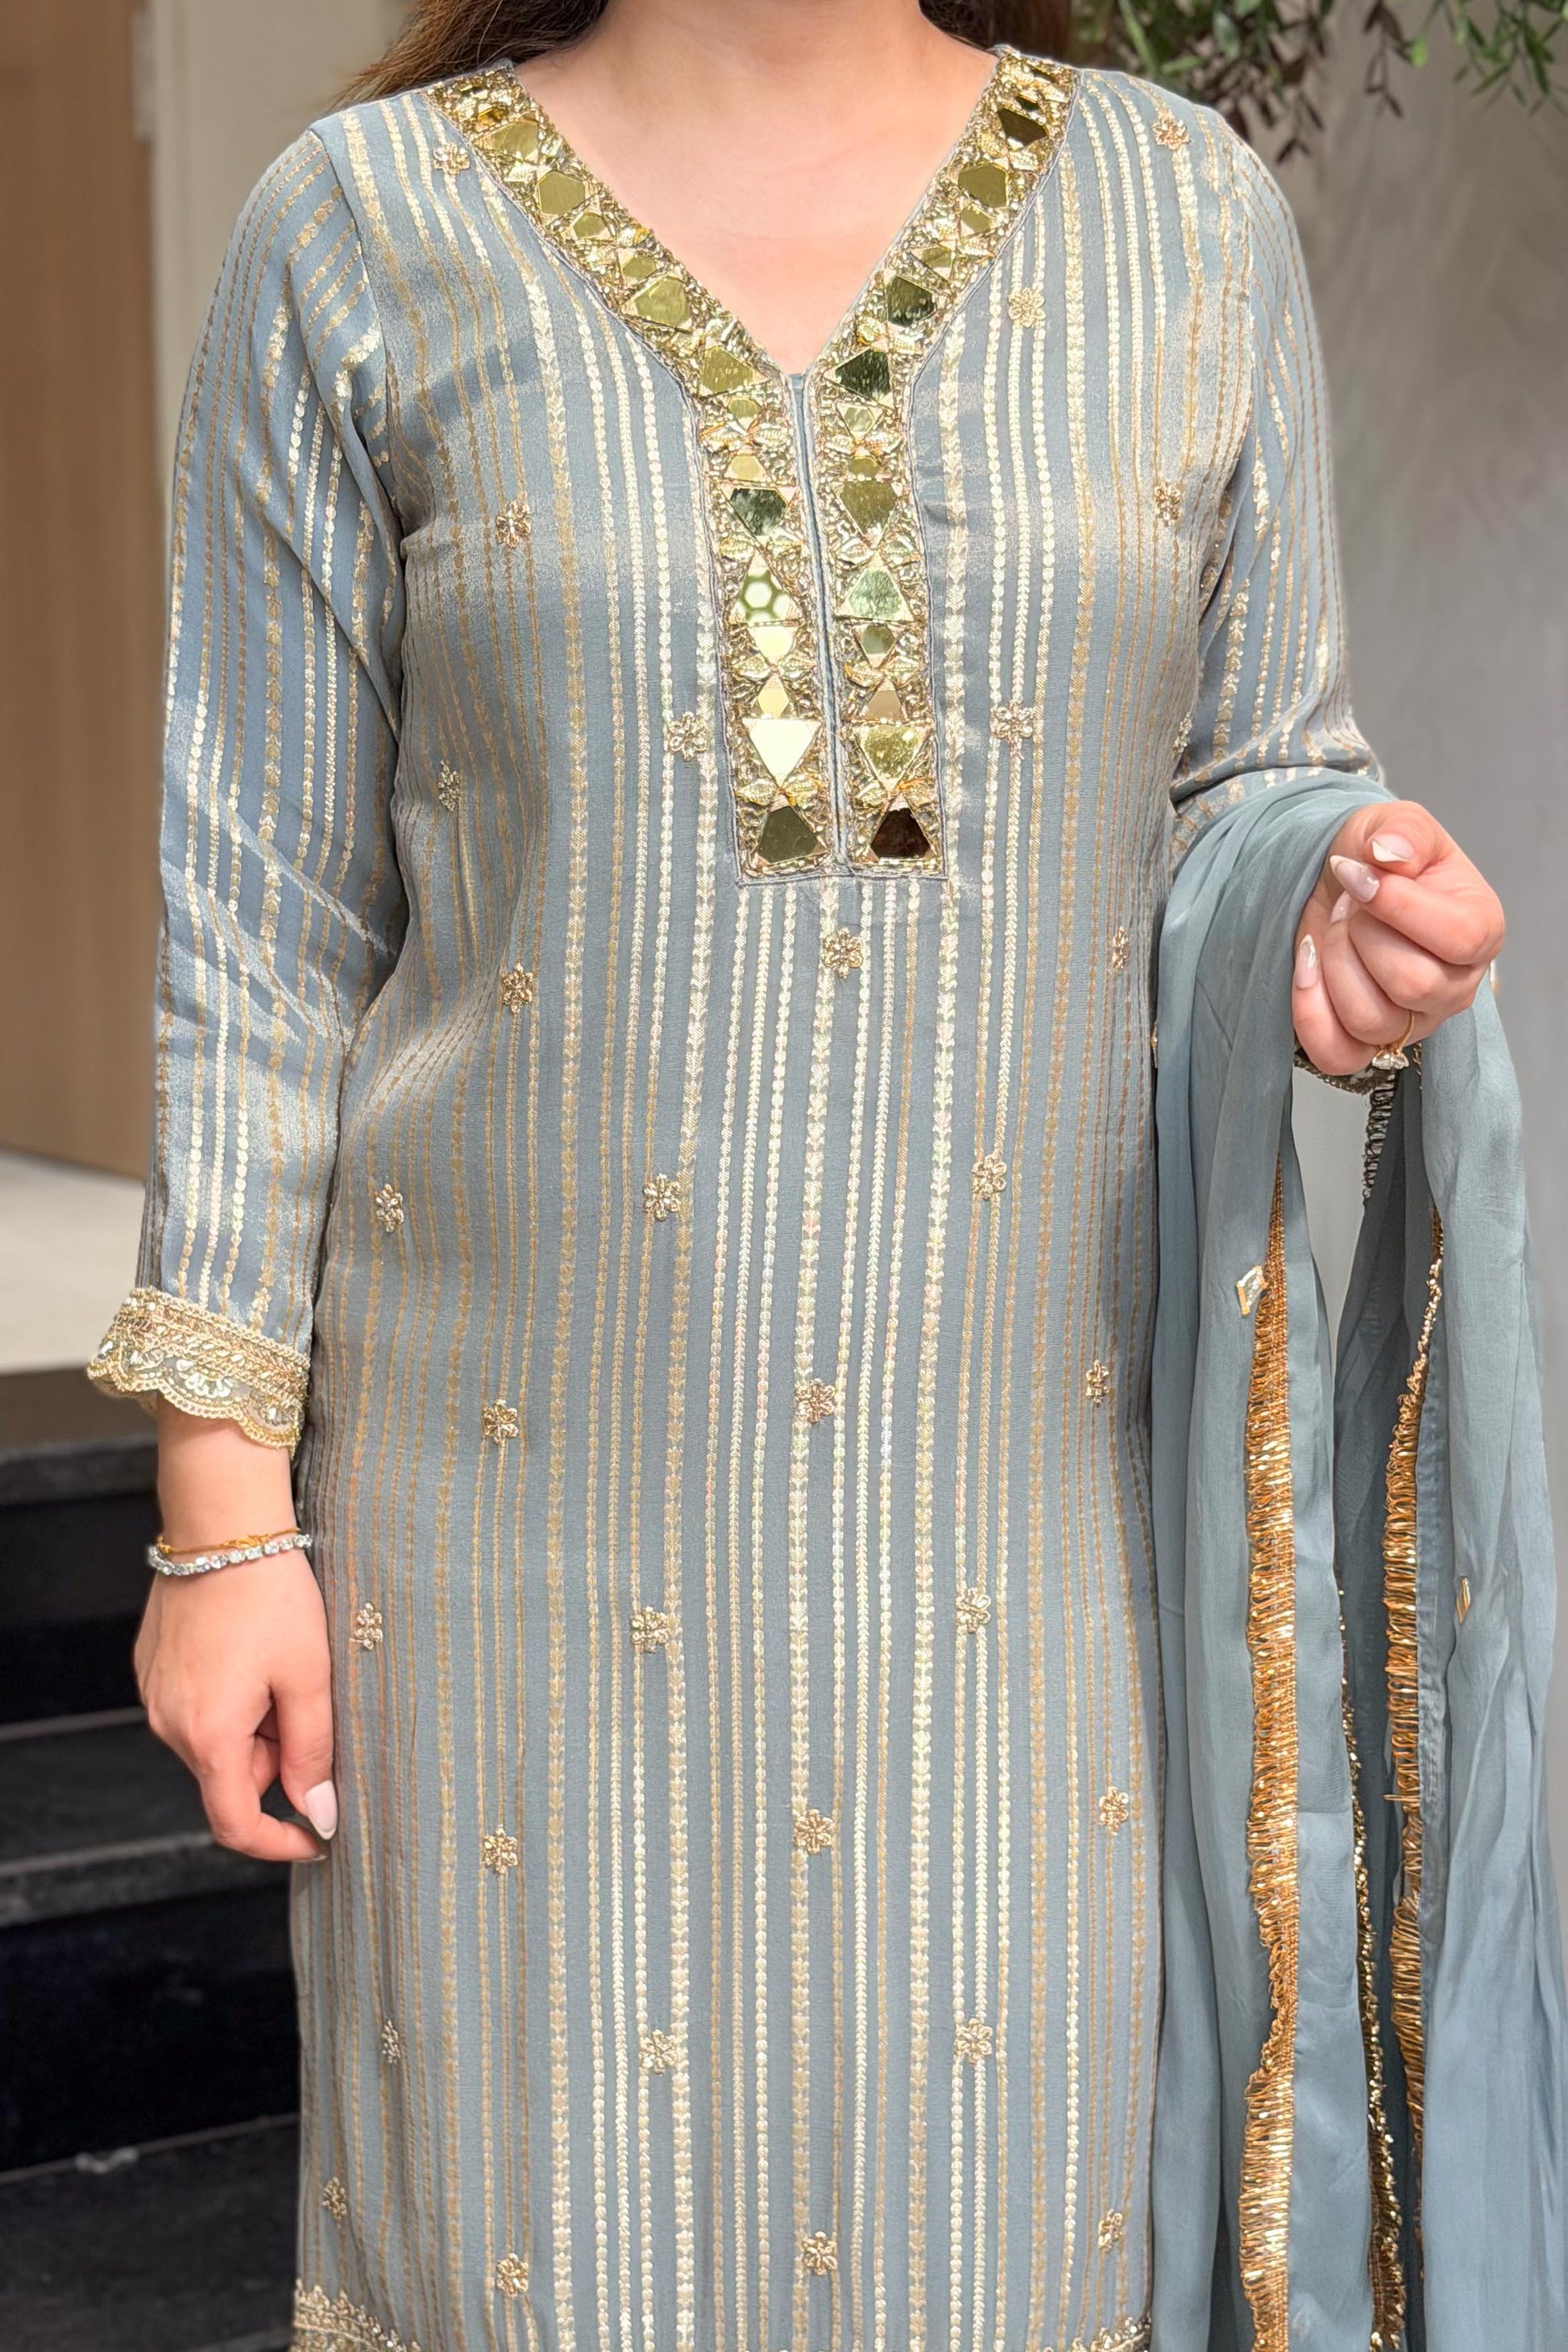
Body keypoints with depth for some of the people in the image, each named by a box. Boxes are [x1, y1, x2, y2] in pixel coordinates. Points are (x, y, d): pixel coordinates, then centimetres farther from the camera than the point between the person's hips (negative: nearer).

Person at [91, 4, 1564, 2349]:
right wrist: (223, 1512, -2)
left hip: (1034, 1468, 1)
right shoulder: (363, 236, 1)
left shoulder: (1184, 213, 5)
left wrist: (1342, 920, -14)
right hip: (544, 1506, -1)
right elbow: (265, 919, 1)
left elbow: (1253, 769, 11)